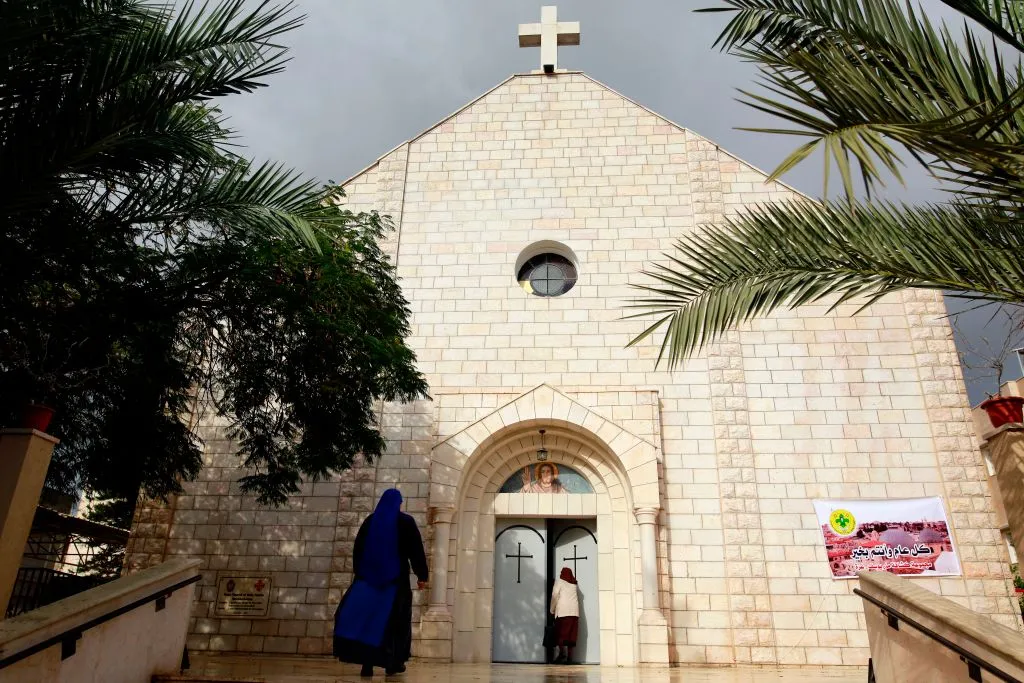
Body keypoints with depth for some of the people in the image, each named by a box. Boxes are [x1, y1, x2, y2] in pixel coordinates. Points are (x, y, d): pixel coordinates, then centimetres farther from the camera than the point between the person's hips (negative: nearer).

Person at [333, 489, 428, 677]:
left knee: (366, 614, 2)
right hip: (396, 577, -2)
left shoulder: (370, 521, 8)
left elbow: (357, 549, 12)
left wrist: (360, 573, 19)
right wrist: (422, 575, 0)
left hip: (369, 575, 2)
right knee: (394, 618, 6)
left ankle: (367, 663, -8)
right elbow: (416, 550, -4)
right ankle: (392, 662, 7)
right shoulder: (406, 521, -1)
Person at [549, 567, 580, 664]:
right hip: (574, 611, 4)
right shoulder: (574, 584, 19)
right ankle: (569, 657, -1)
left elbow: (555, 595, 0)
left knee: (560, 632, -4)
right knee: (571, 634, 4)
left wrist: (552, 610, 7)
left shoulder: (559, 581, 6)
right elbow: (577, 597, 20)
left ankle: (562, 652, -23)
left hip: (563, 610, -4)